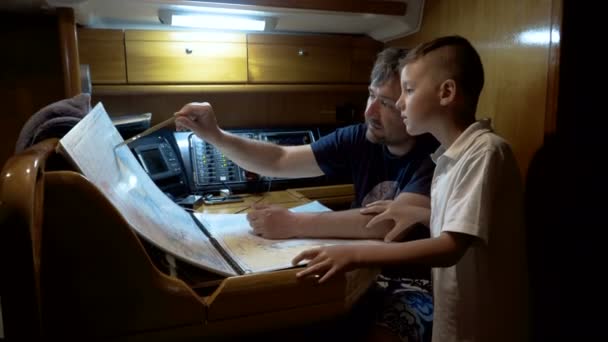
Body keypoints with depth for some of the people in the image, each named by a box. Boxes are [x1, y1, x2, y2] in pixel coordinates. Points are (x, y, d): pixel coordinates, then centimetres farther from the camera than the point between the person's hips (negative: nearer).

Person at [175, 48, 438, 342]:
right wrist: (215, 136, -10)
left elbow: (393, 225, -32)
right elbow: (280, 162, 3)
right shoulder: (359, 138, -1)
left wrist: (293, 224, -28)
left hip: (417, 283, -4)